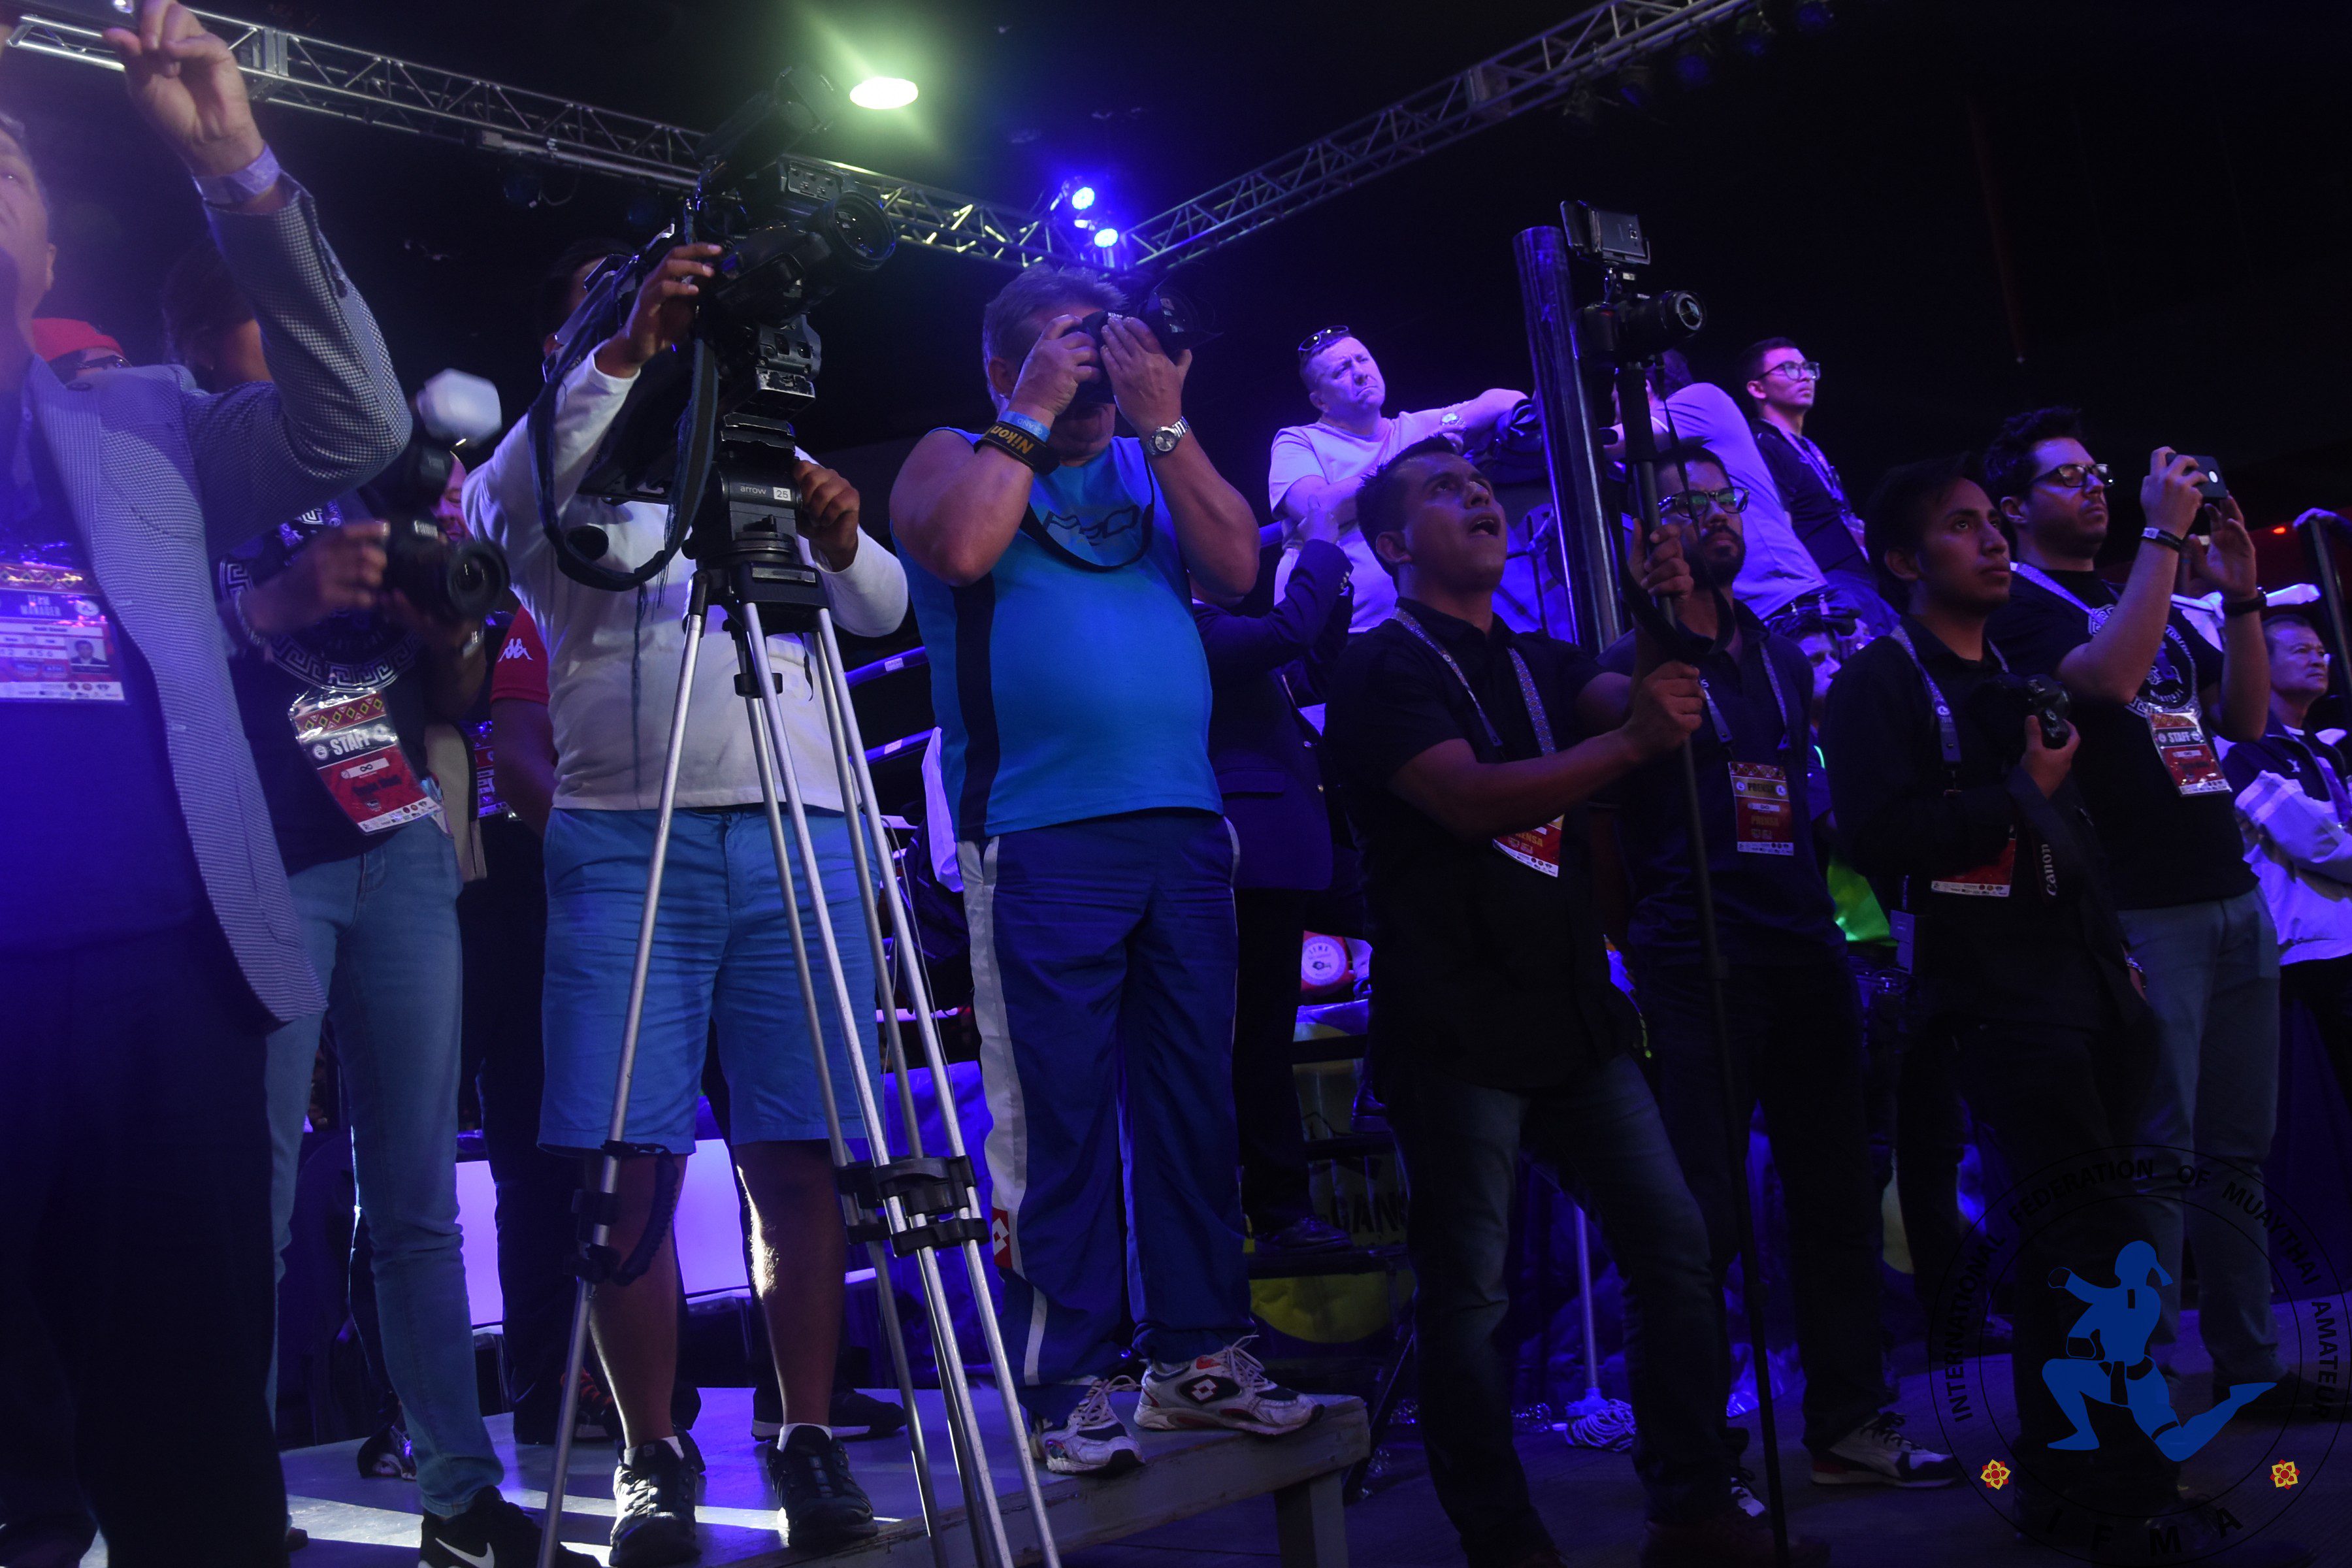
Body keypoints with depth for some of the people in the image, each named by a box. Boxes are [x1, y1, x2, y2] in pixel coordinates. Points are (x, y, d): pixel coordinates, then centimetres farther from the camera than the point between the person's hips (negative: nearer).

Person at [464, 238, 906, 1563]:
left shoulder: (766, 462, 21)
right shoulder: (563, 472, 15)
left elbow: (883, 608, 9)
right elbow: (514, 496, -10)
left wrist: (840, 541, -12)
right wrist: (622, 358, -19)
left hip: (801, 835, 2)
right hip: (627, 838, -1)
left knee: (800, 1156, -1)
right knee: (630, 1158, -5)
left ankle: (810, 1440, 8)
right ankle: (655, 1455, 7)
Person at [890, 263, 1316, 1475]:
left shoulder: (1149, 469, 21)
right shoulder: (958, 456, 10)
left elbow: (1238, 570, 5)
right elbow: (957, 547, -12)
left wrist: (1163, 421, 2)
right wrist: (1035, 412, -3)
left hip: (1184, 830, 5)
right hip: (1041, 840, -4)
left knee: (1194, 1104, 7)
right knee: (1057, 1120, -4)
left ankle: (1197, 1357, 18)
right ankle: (1063, 1393, 5)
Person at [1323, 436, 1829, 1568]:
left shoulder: (1538, 662, 20)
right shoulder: (1381, 668, -3)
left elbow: (1644, 699, 2)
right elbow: (1470, 799, -17)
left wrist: (1672, 621, -18)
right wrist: (1629, 742, -24)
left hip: (1570, 1007, 7)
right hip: (1456, 1023, -7)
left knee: (1673, 1242, 6)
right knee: (1467, 1293, -1)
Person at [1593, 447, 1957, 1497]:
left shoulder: (1783, 658, 18)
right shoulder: (1636, 662, 0)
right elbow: (1612, 798, -18)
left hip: (1805, 949, 6)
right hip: (1696, 964, -6)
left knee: (1837, 1192, 9)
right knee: (1703, 1212, -5)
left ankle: (1849, 1423, 22)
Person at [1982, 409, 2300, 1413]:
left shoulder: (2148, 598, 20)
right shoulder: (2021, 607, -4)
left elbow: (2245, 719, 16)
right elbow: (2110, 676, -23)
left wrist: (2239, 592, 4)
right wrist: (2164, 531, -17)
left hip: (2234, 898, 8)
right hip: (2141, 914, -8)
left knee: (2239, 1147, 12)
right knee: (2157, 1152, -6)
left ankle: (2250, 1360, 21)